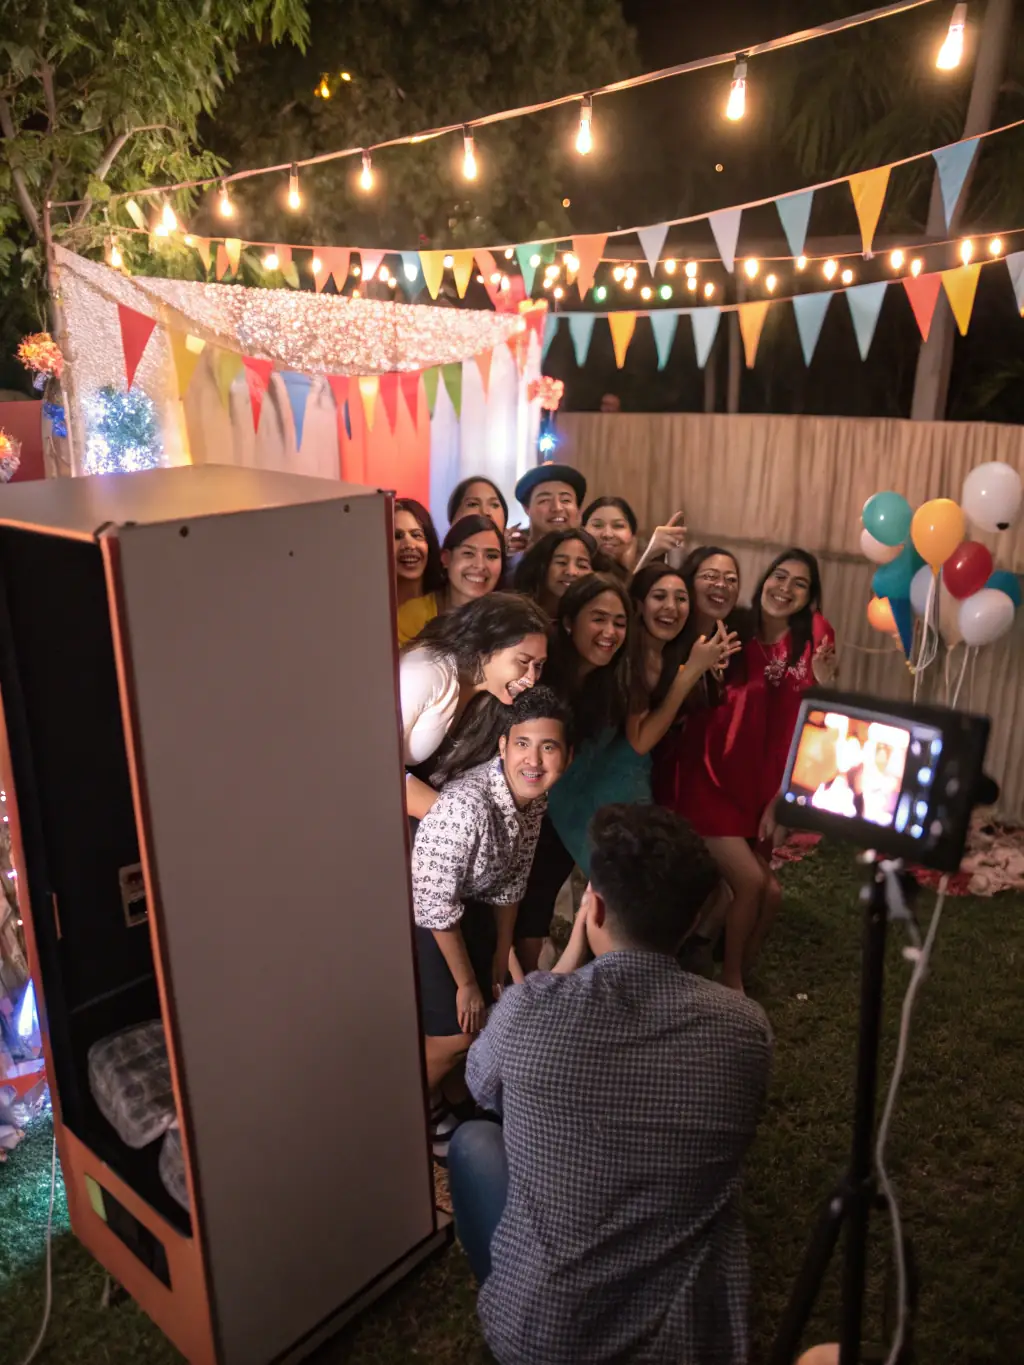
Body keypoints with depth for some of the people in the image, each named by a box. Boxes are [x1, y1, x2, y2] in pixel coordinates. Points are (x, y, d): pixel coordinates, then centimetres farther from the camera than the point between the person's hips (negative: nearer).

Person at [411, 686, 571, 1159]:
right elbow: (435, 905, -28)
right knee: (457, 1033, -2)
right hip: (418, 919, -7)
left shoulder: (534, 794, -13)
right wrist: (466, 983, -15)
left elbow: (510, 879, 1)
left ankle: (431, 1100, 41)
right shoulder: (466, 805, -37)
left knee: (492, 1015, 13)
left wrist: (500, 956, 9)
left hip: (469, 905, 7)